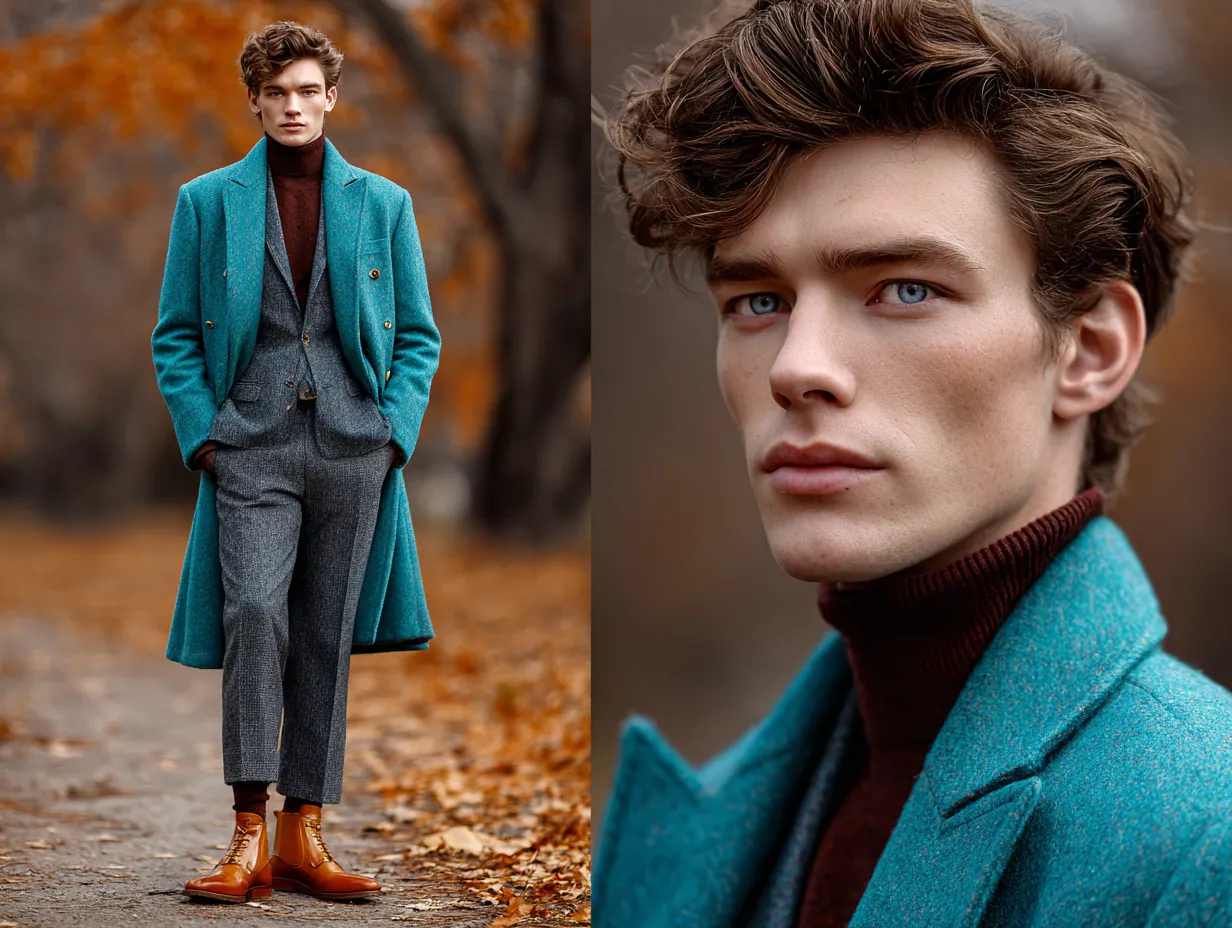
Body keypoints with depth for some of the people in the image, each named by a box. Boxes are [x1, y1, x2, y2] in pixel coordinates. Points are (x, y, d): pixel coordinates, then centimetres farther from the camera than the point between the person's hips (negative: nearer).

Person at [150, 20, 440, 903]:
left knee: (327, 637, 4)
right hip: (251, 446, -2)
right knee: (255, 615, -17)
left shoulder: (383, 203, 11)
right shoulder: (208, 201, 8)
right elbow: (176, 336, 9)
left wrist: (394, 431, 0)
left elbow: (418, 335, 13)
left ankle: (303, 835, 11)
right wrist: (202, 435, -3)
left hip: (354, 448, 2)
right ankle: (249, 837, -14)